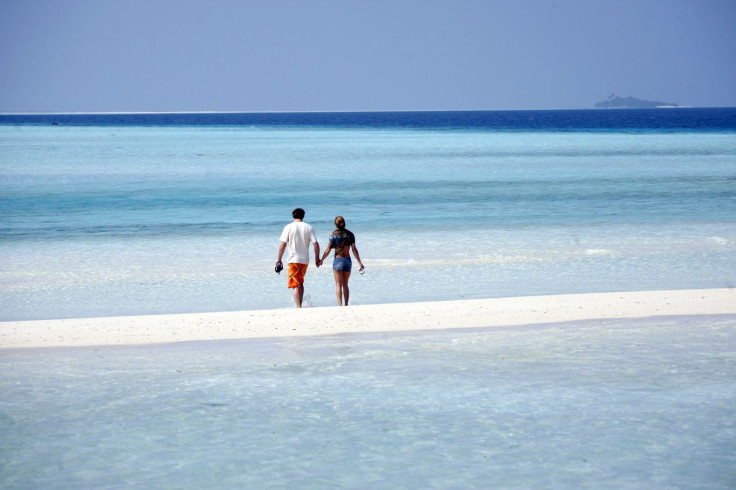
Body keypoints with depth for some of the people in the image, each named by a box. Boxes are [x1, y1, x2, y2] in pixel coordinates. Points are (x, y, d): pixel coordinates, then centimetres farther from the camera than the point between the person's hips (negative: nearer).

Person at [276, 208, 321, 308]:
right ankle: (300, 305, 22)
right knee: (300, 283, 19)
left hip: (293, 259, -3)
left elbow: (283, 245, -6)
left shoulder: (289, 227, -3)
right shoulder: (309, 227, 3)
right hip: (305, 259, 3)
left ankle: (298, 307, -17)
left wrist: (279, 259, 1)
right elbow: (316, 244, -2)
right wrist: (317, 259, 7)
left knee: (296, 285, -5)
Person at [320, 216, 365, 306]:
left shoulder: (334, 234, -7)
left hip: (338, 260, -4)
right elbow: (354, 249, 0)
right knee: (345, 285, 15)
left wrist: (321, 260, 5)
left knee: (338, 285, -3)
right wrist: (360, 262, 5)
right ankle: (346, 305, 15)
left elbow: (328, 250, -7)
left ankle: (340, 305, -15)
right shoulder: (350, 234, 3)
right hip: (348, 260, 4)